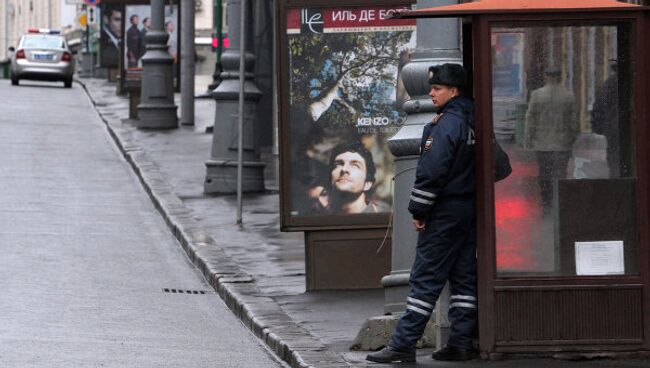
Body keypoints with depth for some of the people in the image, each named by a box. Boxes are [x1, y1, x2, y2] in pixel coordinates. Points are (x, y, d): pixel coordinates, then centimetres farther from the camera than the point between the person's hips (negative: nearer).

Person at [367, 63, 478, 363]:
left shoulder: (446, 123, -15)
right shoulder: (471, 122, 12)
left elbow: (432, 171, -20)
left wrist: (418, 210, -13)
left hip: (445, 212, -9)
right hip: (470, 209, 9)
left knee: (426, 277, -8)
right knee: (463, 277, 10)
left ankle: (403, 344, -8)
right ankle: (462, 343, 10)